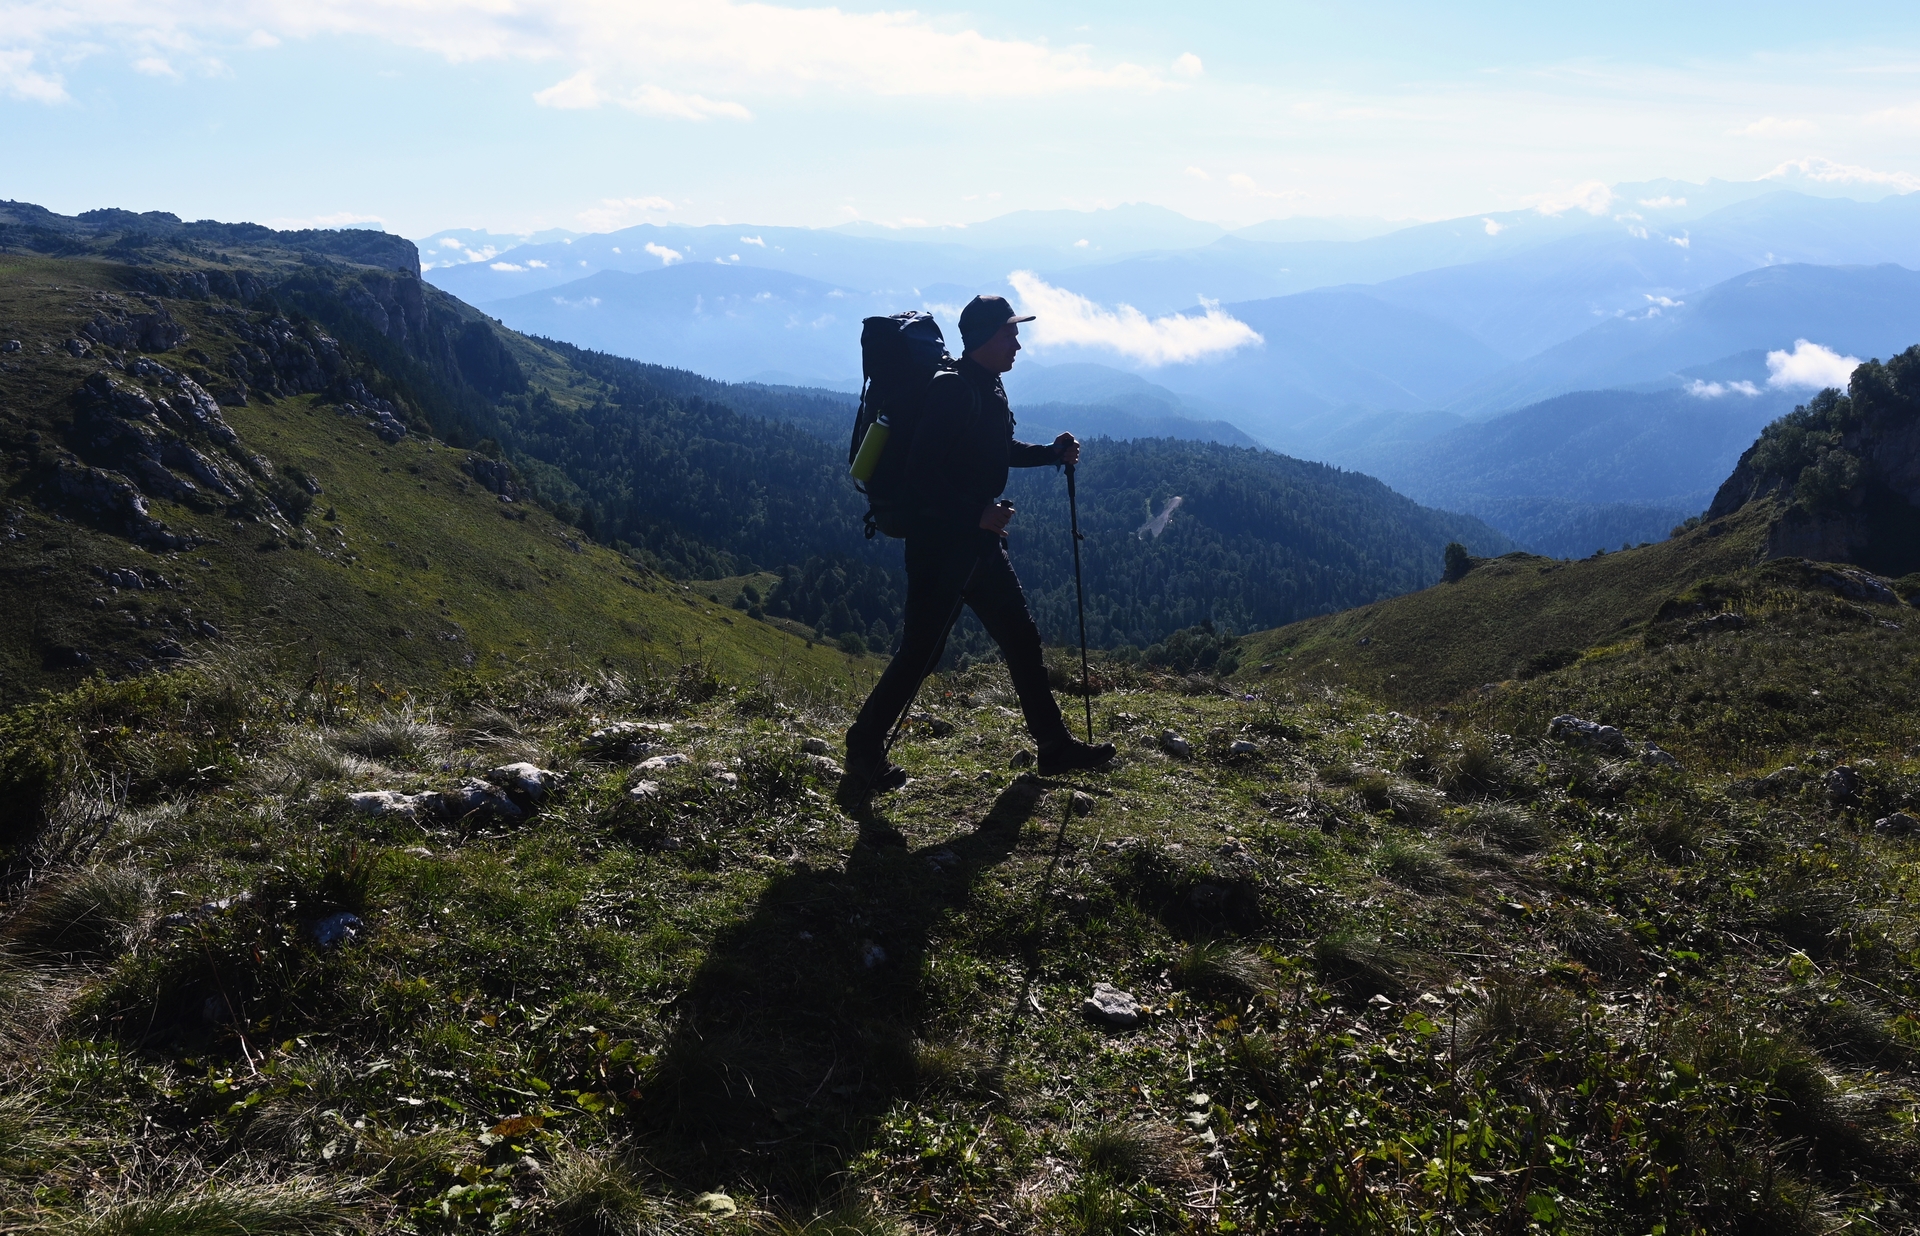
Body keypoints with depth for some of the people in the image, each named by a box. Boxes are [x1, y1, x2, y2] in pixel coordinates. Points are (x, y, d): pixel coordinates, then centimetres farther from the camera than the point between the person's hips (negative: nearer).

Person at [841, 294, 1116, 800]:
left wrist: (1052, 453, 13)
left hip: (979, 542, 10)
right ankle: (864, 750, 9)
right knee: (921, 649, -4)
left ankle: (1055, 746, 22)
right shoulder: (952, 391, -18)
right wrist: (977, 513, -25)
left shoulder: (990, 389, 11)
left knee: (1021, 637, 12)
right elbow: (923, 473, -24)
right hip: (940, 542, -9)